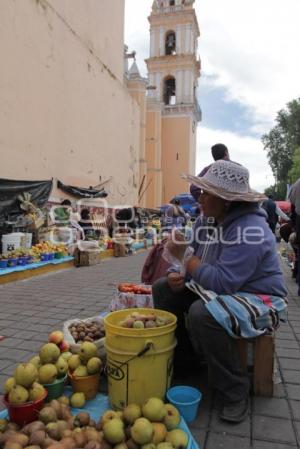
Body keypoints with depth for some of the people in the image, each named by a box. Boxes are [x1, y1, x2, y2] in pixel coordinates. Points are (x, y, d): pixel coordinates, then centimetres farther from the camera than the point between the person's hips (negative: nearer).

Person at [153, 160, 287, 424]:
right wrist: (180, 274, -16)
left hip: (258, 300, -9)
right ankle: (182, 360, 18)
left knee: (203, 314, -36)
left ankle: (236, 394, -11)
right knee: (163, 289, 5)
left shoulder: (250, 230, -28)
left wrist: (187, 259, -24)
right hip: (221, 290, 9)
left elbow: (223, 282, -34)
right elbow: (197, 263, 7)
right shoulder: (207, 220, 0)